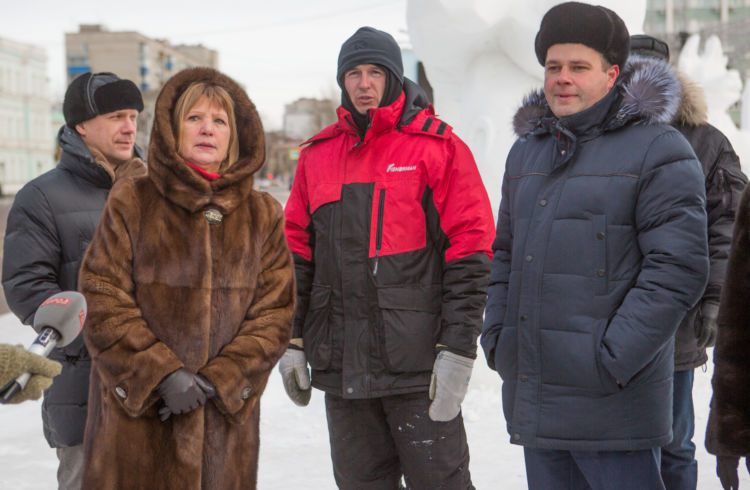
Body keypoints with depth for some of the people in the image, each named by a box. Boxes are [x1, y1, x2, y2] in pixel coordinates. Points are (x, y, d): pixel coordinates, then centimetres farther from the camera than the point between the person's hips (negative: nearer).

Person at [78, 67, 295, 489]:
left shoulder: (263, 215, 8)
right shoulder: (132, 203, 2)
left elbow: (275, 313, 3)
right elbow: (102, 302, -3)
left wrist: (217, 379, -9)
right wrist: (162, 374, -13)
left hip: (227, 417, 2)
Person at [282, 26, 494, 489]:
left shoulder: (438, 147, -2)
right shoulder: (318, 155, 12)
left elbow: (470, 254, -7)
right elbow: (296, 252, 15)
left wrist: (457, 350, -13)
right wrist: (291, 341, 10)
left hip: (417, 363, -4)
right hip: (340, 363, 5)